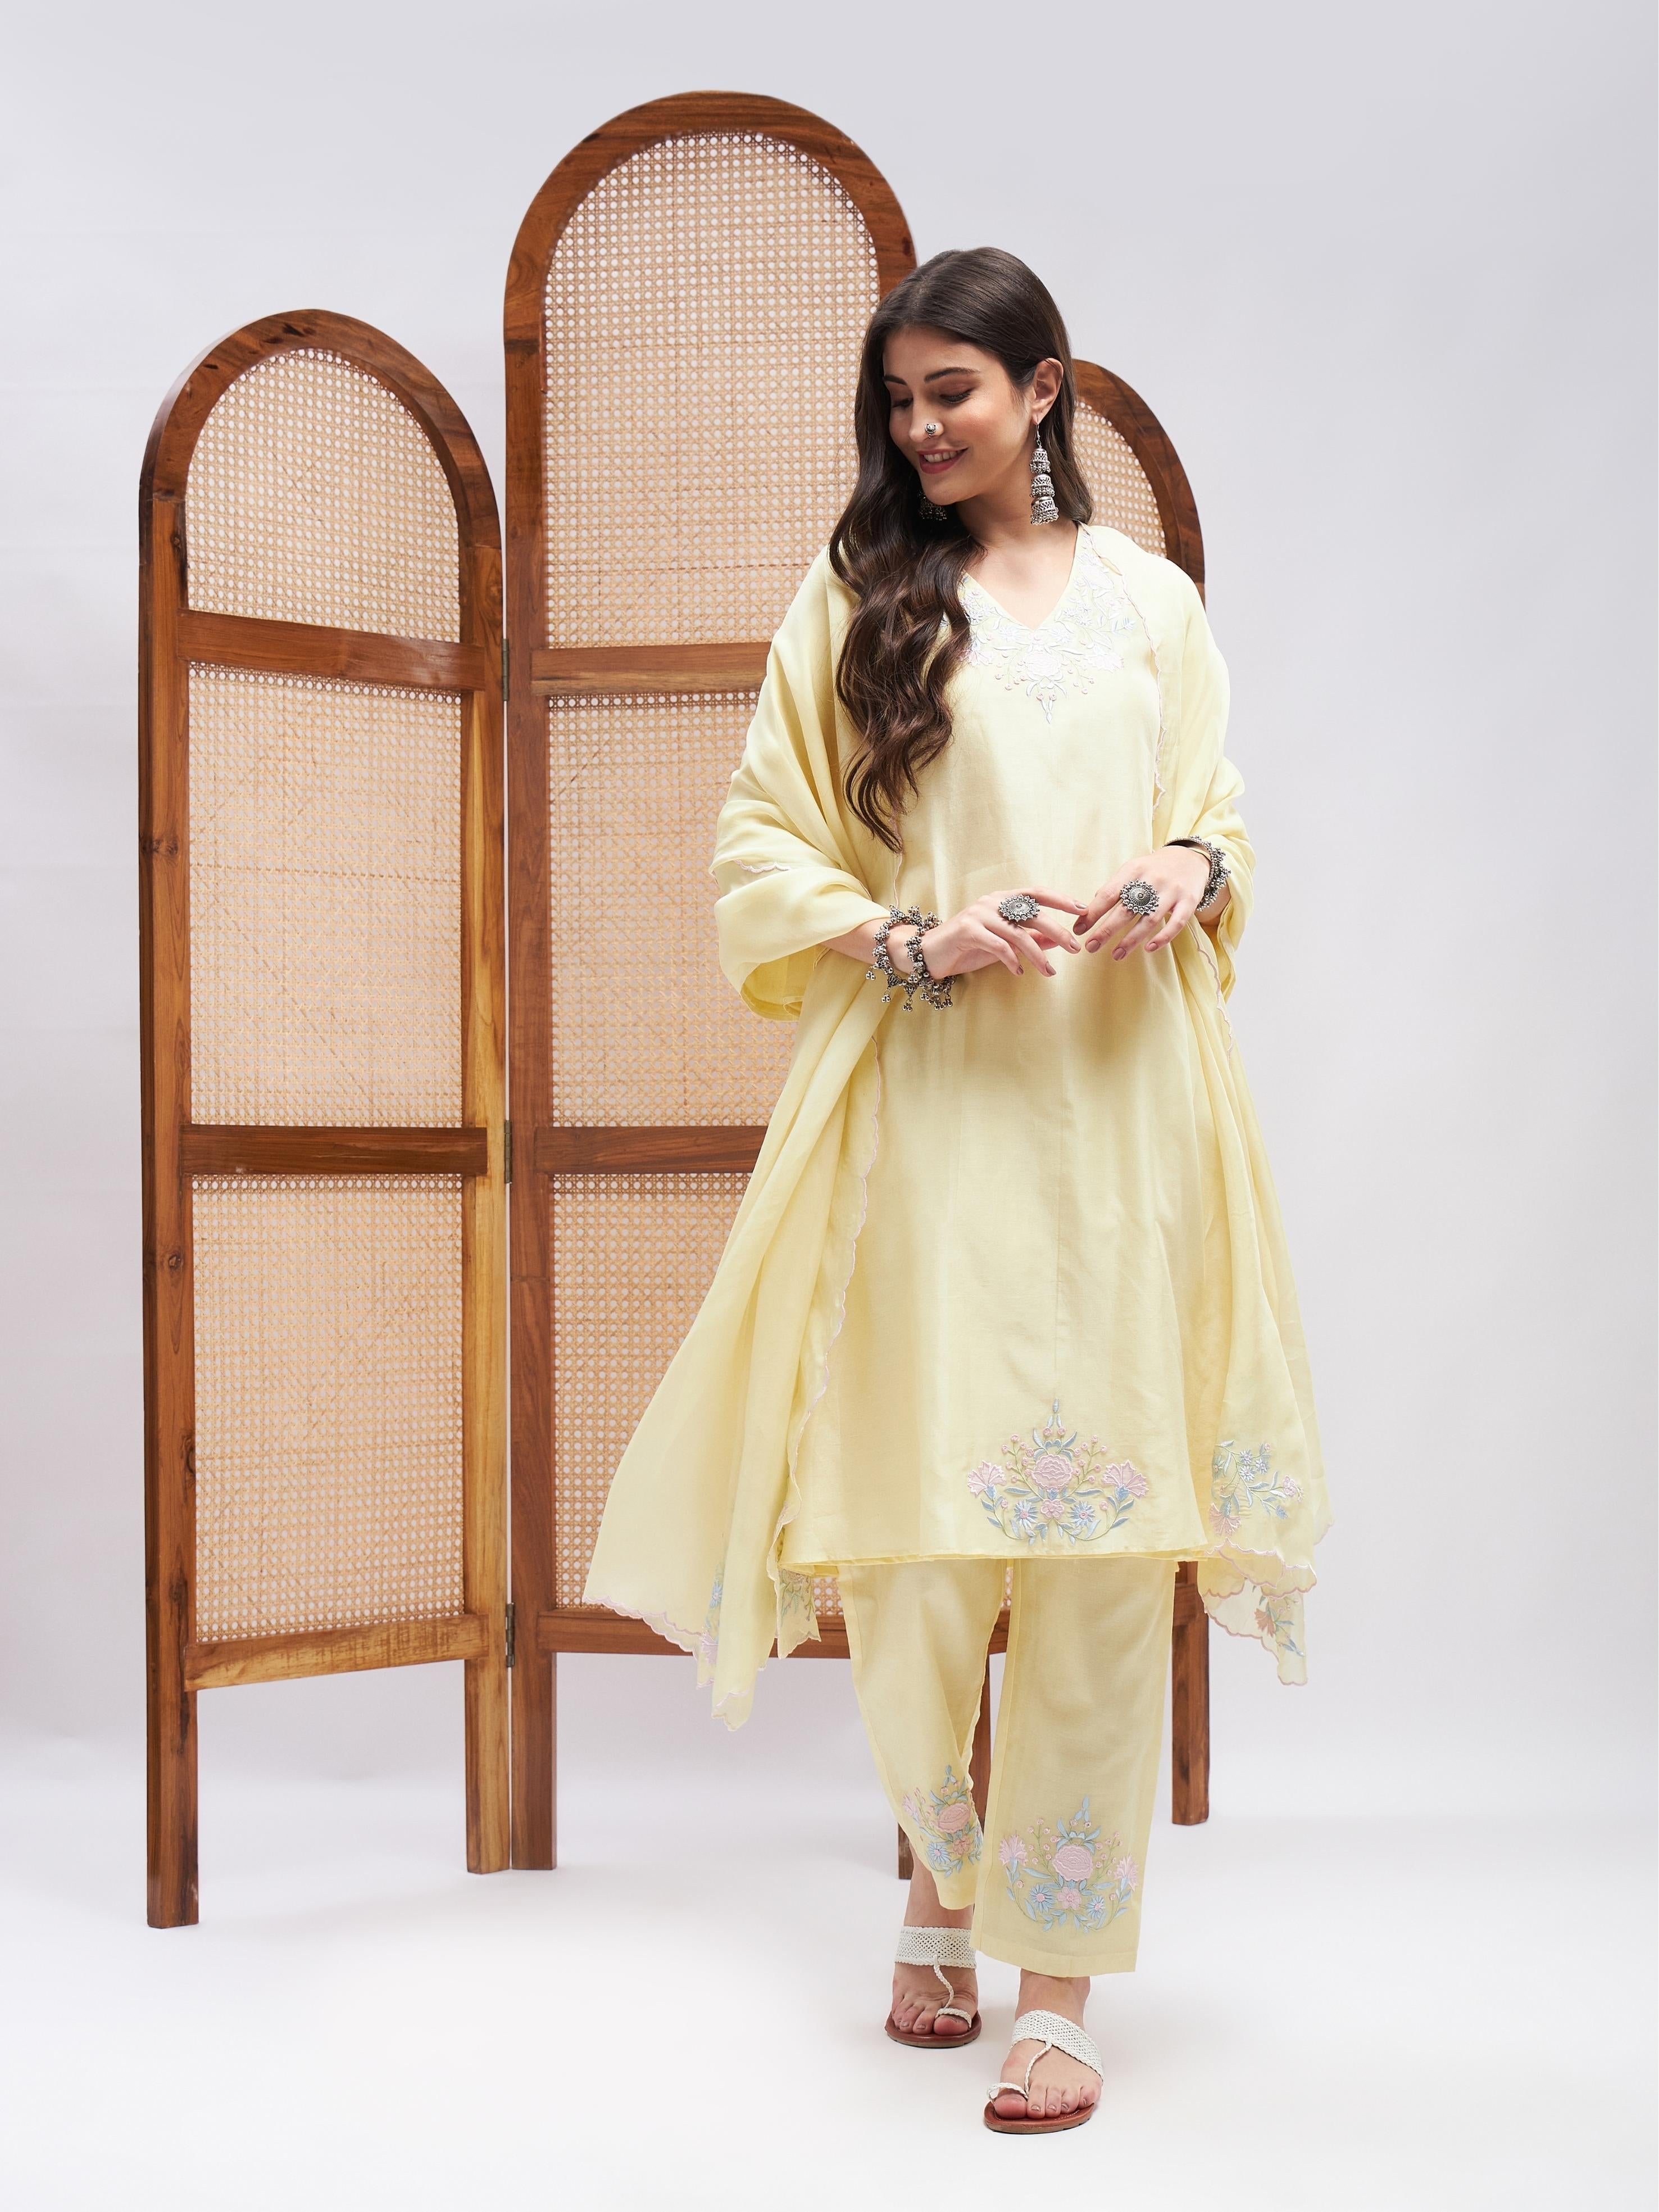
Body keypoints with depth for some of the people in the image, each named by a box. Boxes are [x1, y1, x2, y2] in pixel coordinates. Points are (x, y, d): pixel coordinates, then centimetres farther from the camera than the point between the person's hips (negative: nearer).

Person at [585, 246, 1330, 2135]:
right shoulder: (854, 599, 8)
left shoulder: (1149, 598, 14)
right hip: (927, 1098, -1)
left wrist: (1183, 879, -4)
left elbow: (1221, 828, 19)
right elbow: (761, 864, 6)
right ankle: (940, 1877, 26)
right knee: (912, 1515, -2)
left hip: (1117, 1096, 1)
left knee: (1101, 1519, -2)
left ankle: (1058, 1975, 9)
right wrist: (917, 938, -11)